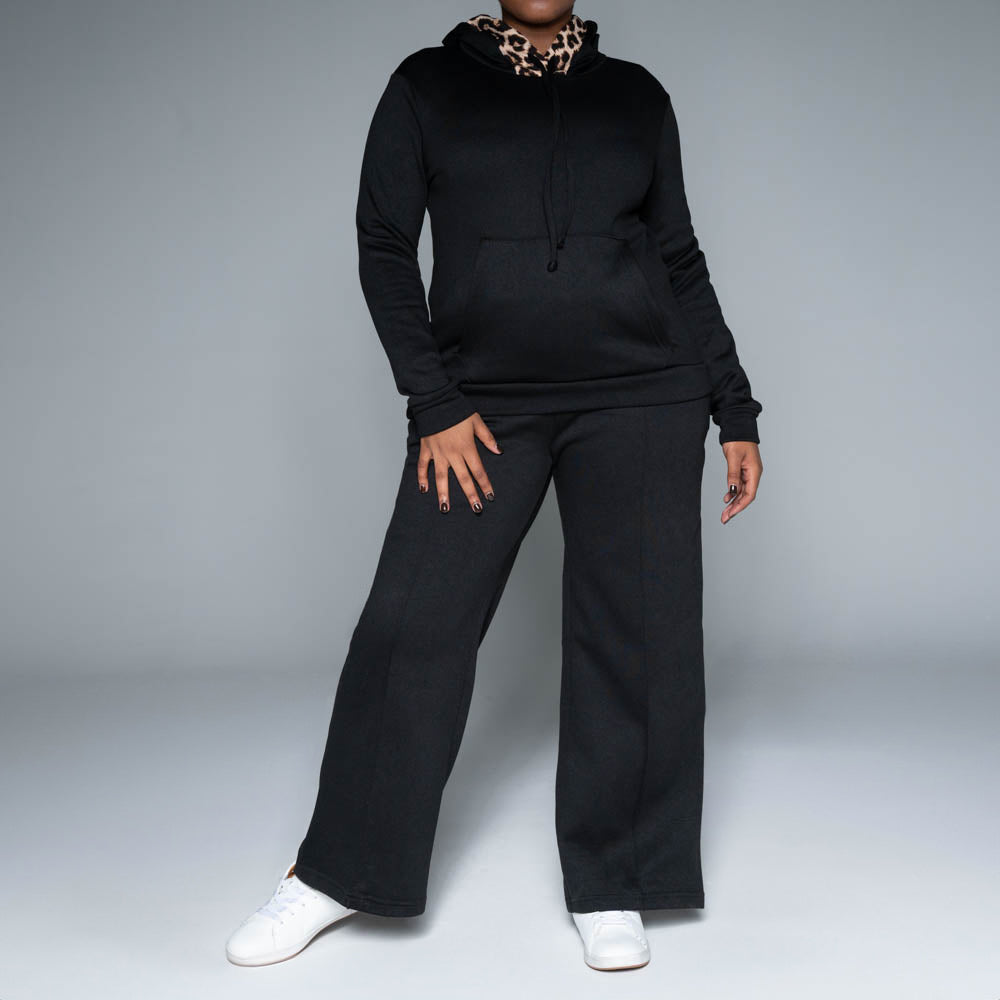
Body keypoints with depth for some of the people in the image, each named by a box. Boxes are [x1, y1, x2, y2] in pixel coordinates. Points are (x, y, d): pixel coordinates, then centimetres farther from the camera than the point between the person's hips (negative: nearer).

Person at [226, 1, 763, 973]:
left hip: (641, 395, 2)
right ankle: (335, 872, 13)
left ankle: (609, 889, 14)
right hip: (485, 401, -1)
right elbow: (383, 244, 2)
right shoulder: (428, 84, 7)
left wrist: (736, 412, 10)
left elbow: (681, 263, 13)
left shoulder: (635, 93, 11)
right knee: (412, 624, -3)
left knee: (637, 634, -1)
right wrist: (433, 403, -7)